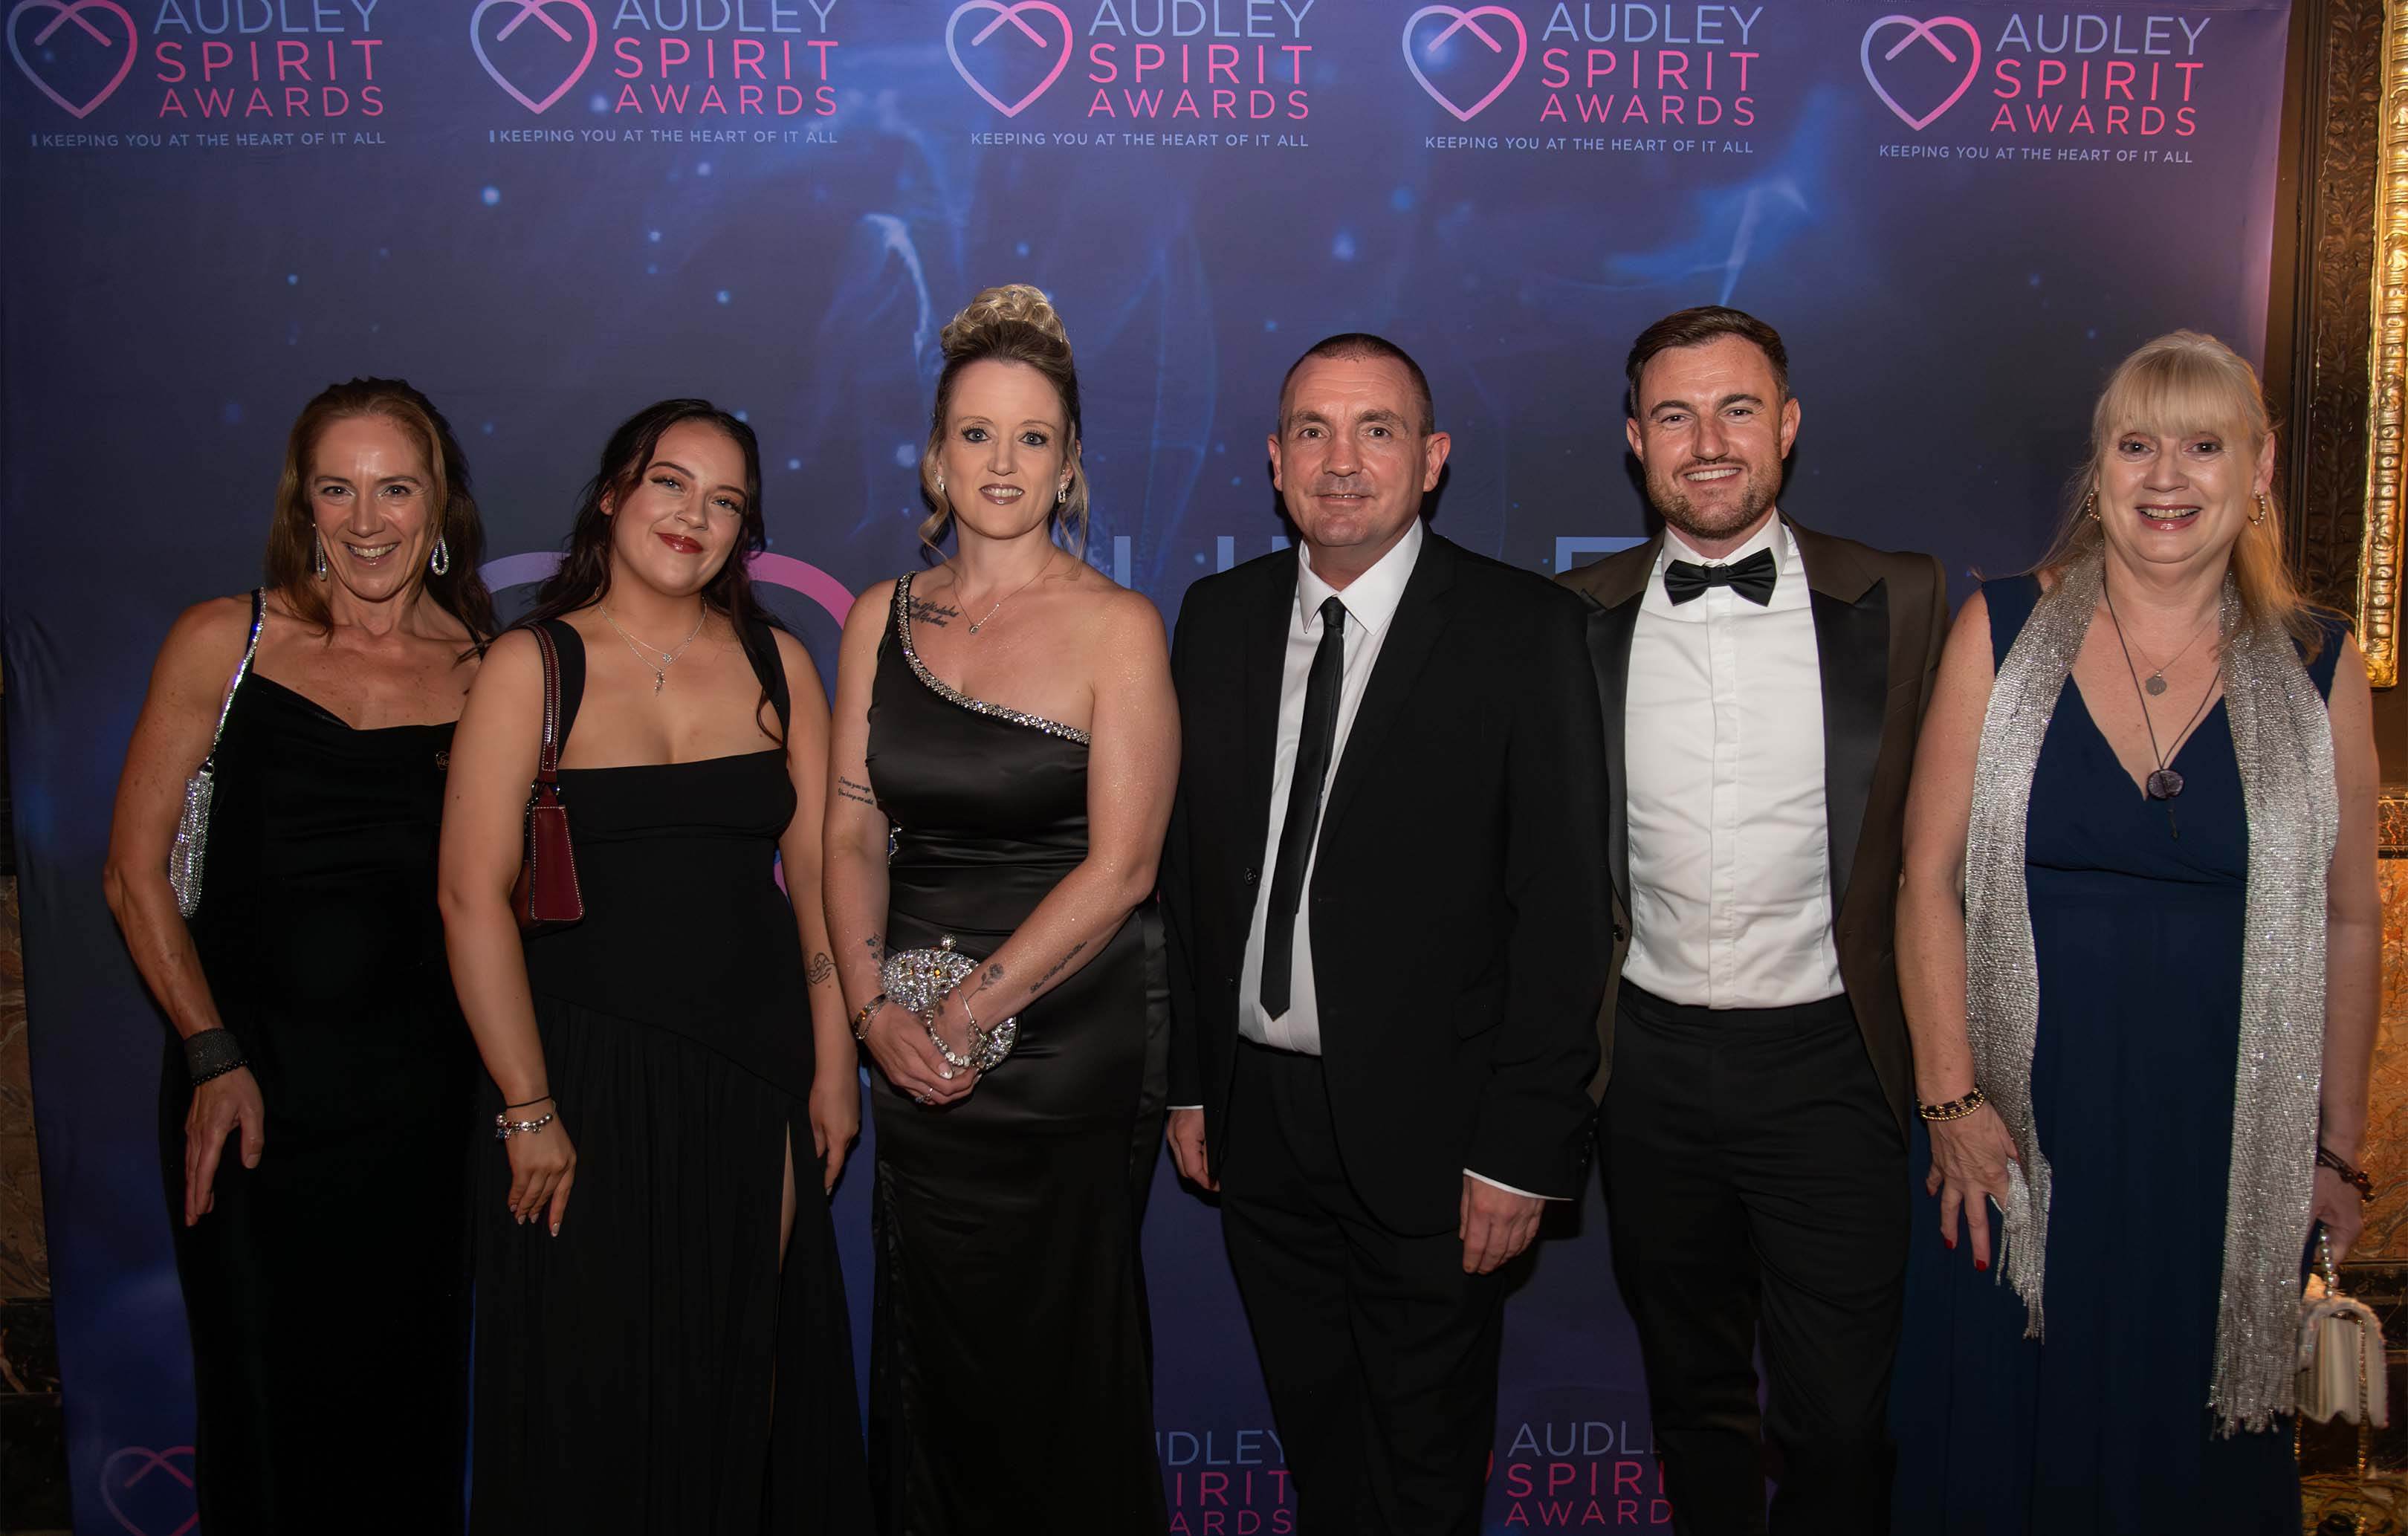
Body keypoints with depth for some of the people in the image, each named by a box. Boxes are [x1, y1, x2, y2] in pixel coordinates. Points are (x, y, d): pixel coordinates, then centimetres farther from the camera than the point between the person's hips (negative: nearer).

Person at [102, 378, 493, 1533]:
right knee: (263, 1404, 7)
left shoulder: (488, 671, 3)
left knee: (413, 1392, 11)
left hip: (421, 1094, 1)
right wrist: (214, 1056, -8)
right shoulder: (224, 642, 0)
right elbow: (136, 877, 2)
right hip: (249, 1083, -1)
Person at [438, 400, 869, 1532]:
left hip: (757, 1076, 3)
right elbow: (472, 895, -10)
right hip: (589, 1075, -3)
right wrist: (529, 1109, -12)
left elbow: (819, 875, 5)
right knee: (594, 1401, 8)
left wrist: (834, 1066, 1)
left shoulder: (777, 663, 5)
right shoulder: (532, 665, -5)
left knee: (748, 1378, 13)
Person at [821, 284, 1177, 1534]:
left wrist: (973, 1009, -15)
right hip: (915, 1049, 4)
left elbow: (1120, 865, -12)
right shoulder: (882, 618, 7)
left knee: (1058, 1370, 7)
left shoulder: (1116, 626, -7)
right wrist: (876, 1005, -9)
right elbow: (853, 832, 5)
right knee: (929, 1360, 14)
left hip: (1072, 1043, -4)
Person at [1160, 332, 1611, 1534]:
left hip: (1425, 1124, -4)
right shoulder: (1218, 615, 5)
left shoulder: (1523, 630, -10)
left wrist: (1524, 1146, -15)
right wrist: (1188, 1080, 8)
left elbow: (1561, 904, -12)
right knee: (1313, 1435, 20)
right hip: (1256, 1113, 4)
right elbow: (1187, 859, 9)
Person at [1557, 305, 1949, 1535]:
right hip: (1650, 1063, 2)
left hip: (1829, 1063, -2)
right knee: (1692, 1387, 18)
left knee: (1838, 1419, 4)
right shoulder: (1579, 617, 1)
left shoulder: (1900, 602, -3)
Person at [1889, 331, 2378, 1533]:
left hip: (2225, 1144, 1)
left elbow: (2348, 921, 5)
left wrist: (2336, 1152, 5)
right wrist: (1953, 1100, -7)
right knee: (1999, 1439, 12)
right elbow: (1928, 879, -3)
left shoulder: (2317, 668, 0)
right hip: (2019, 1128, 0)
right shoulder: (2002, 633, -3)